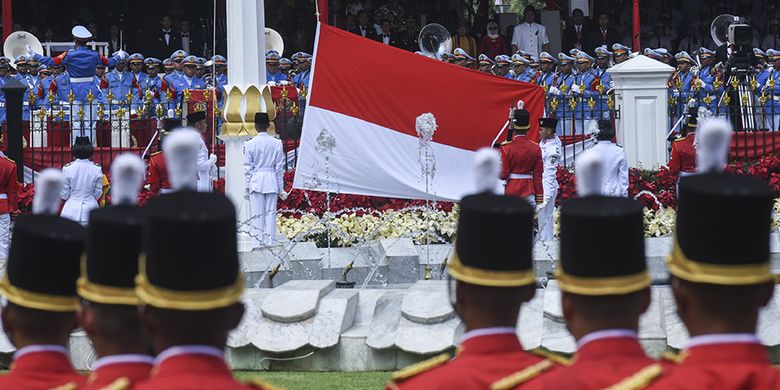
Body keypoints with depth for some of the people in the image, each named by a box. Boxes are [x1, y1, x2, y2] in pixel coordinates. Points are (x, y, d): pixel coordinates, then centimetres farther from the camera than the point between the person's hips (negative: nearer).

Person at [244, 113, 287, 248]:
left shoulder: (250, 144, -4)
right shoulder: (276, 143, 0)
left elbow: (247, 168, -1)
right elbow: (279, 167, 4)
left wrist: (247, 187, 6)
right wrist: (281, 189, 10)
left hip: (256, 182, -1)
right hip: (272, 183, 1)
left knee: (257, 216, 0)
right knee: (270, 214, 4)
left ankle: (258, 245, -2)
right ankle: (270, 244, 3)